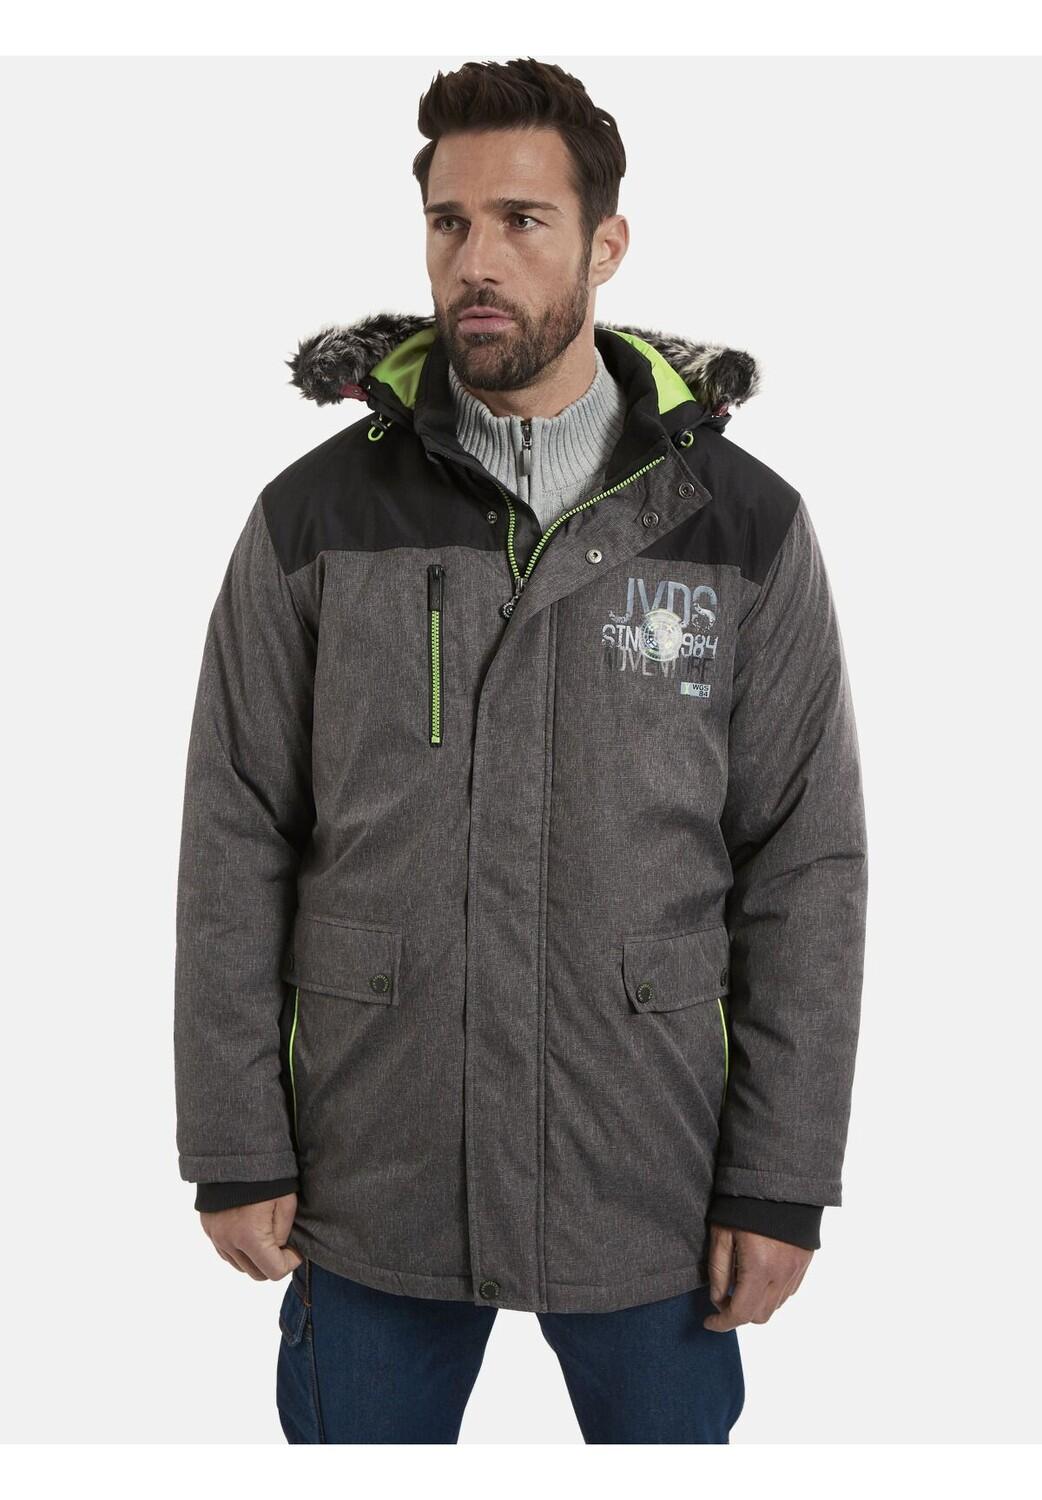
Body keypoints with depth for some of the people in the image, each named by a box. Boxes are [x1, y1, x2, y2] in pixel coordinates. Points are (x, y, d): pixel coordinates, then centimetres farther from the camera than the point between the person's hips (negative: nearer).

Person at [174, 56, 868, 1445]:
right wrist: (235, 1152, -3)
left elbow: (807, 869, -2)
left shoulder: (746, 525, -3)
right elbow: (236, 849, -1)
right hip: (372, 1176, 1)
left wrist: (782, 1180, -4)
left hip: (646, 1182, 0)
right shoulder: (316, 515, -2)